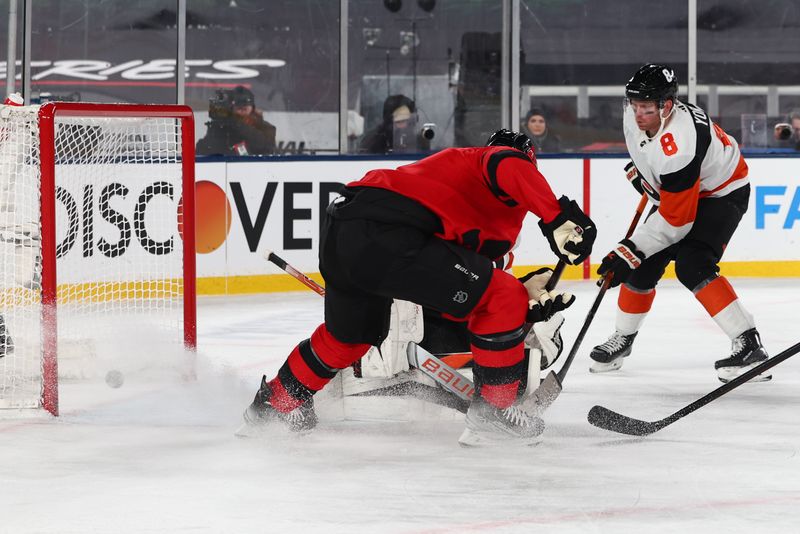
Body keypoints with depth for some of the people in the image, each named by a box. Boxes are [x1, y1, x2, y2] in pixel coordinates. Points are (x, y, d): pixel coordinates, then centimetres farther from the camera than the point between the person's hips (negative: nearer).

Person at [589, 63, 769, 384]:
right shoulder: (635, 115, -15)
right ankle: (623, 339, 26)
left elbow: (675, 220, -35)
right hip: (674, 190, 9)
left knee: (692, 267, -27)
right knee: (642, 268, 5)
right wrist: (640, 169, 21)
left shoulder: (677, 148, -40)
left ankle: (749, 345, -27)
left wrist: (630, 251, -33)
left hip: (722, 193, -9)